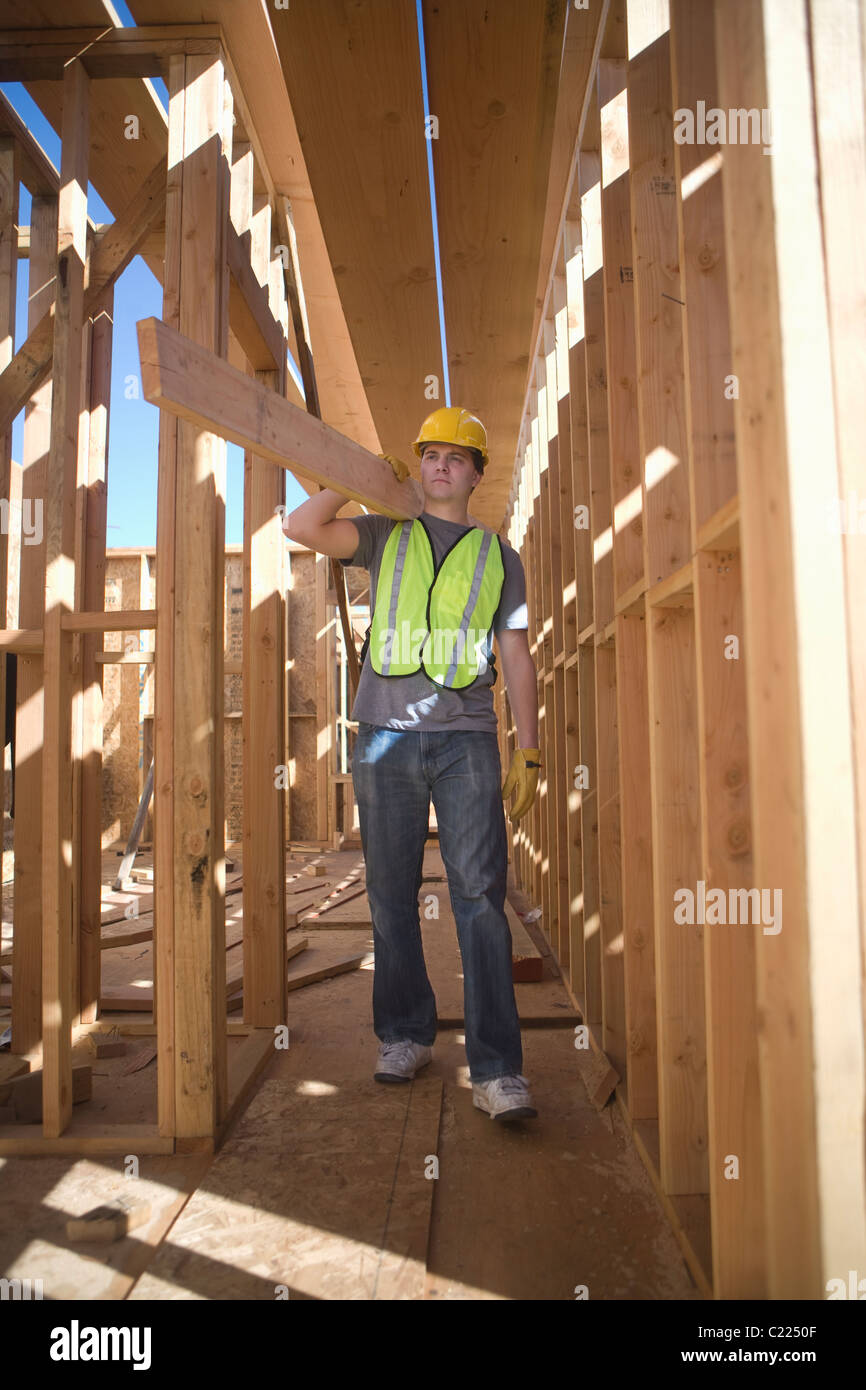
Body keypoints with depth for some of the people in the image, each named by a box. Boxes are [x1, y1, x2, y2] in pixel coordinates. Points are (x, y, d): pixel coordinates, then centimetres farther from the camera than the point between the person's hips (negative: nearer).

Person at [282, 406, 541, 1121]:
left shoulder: (498, 555, 15)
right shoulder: (384, 536, 16)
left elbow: (517, 658, 11)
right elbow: (300, 526, 2)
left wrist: (528, 753, 3)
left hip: (467, 739, -1)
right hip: (386, 736, 1)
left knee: (481, 896, -8)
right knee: (392, 896, 6)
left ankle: (497, 1070, -5)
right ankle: (406, 1035, 22)